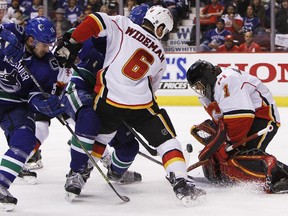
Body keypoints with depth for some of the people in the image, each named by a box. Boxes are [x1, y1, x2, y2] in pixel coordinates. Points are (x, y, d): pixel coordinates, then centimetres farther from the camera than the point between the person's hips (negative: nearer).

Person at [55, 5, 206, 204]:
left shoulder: (123, 25, 6)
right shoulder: (160, 55, 15)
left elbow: (94, 21, -7)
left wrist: (71, 45, 0)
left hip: (108, 98, 1)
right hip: (140, 104, -1)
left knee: (100, 136, 28)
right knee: (167, 141, 10)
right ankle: (181, 183, -4)